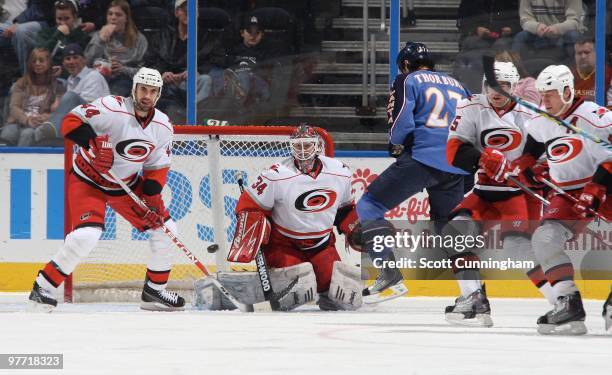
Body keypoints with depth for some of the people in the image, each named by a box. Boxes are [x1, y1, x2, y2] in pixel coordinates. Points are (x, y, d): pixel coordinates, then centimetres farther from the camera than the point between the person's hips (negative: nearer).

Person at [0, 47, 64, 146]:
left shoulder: (55, 85, 17)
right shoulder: (21, 83, 22)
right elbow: (14, 106, 9)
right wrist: (27, 119, -13)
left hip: (40, 125, -2)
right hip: (18, 121, 2)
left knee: (27, 134, -37)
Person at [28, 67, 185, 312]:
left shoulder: (163, 127, -4)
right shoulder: (112, 108, -23)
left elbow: (157, 167, 3)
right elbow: (70, 122, -24)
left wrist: (152, 197, -12)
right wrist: (93, 143, -39)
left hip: (128, 184, 7)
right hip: (88, 180, -7)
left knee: (165, 230, 4)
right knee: (86, 236, -26)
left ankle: (154, 291, 19)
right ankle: (43, 288, -13)